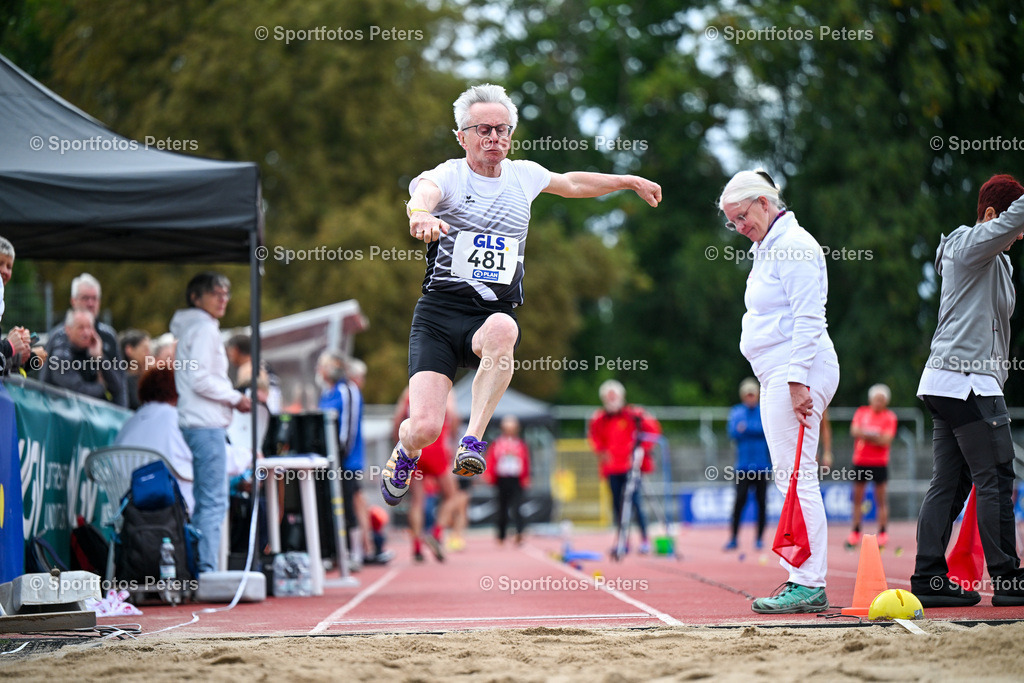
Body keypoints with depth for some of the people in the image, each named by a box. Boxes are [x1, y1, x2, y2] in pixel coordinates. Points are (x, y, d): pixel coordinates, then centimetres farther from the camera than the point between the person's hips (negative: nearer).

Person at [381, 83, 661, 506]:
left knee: (502, 328, -38)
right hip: (439, 312, -2)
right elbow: (424, 190, -31)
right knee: (424, 427, -16)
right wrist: (421, 213, -55)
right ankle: (405, 451, 23)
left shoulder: (524, 175, 11)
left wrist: (630, 181, 41)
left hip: (495, 315, 2)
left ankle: (473, 441, -30)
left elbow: (572, 184, 34)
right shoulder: (449, 175, -5)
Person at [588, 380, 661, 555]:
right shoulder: (599, 420, 7)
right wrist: (600, 452, 7)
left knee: (633, 502, -11)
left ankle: (644, 539, -4)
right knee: (617, 503, 5)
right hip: (612, 469, 4)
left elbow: (653, 428, -2)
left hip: (631, 466, -4)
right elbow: (594, 436, 23)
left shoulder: (633, 414, -5)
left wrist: (642, 448, -7)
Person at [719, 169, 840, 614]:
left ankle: (809, 585, -12)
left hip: (796, 374, -10)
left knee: (797, 476, -12)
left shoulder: (794, 246, -10)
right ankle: (800, 577, 11)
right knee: (787, 477, 9)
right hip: (776, 376, 10)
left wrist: (797, 381, -22)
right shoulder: (766, 249, 21)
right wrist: (790, 379, 19)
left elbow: (808, 320, -17)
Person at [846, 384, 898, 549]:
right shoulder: (861, 412, 7)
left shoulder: (889, 417, -1)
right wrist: (874, 436, -17)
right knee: (857, 498, 5)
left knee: (881, 499, -1)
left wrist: (866, 435, -16)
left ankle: (882, 535, 3)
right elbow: (854, 431, -4)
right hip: (860, 460, 3)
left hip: (879, 462, -3)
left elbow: (886, 440, -11)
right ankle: (855, 534, 11)